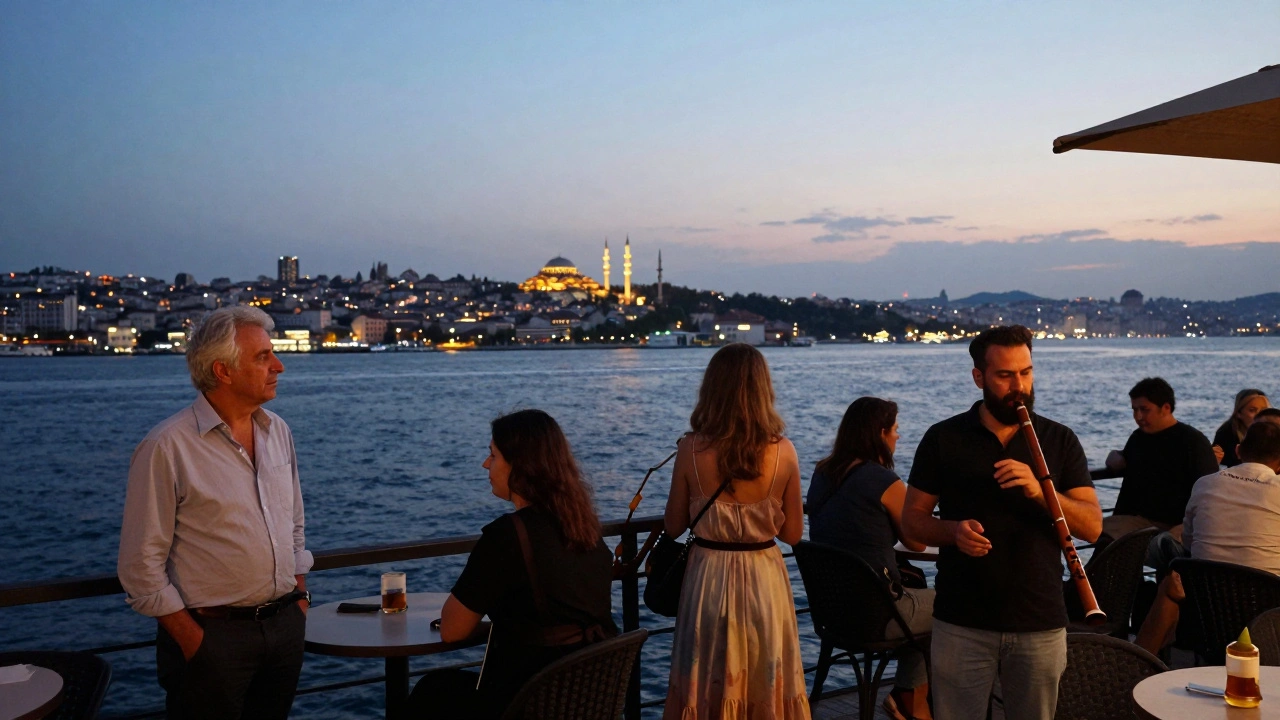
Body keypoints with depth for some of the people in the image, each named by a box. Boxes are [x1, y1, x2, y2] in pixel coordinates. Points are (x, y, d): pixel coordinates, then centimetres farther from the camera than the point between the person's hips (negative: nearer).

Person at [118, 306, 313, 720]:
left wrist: (299, 600, 10)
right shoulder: (167, 448, -13)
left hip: (287, 626, 6)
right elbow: (141, 564, -12)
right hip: (213, 635, -6)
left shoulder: (277, 432, 6)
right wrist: (191, 638, -11)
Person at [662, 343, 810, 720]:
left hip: (708, 579, 0)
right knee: (765, 686, 17)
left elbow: (674, 527, 0)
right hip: (765, 580, 1)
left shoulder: (692, 449, -12)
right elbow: (793, 533, -1)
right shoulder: (783, 451, -10)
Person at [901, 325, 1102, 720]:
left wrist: (1039, 491, -21)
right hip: (961, 623, -1)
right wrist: (953, 530, -18)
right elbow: (911, 520, 3)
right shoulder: (943, 438, 0)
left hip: (1041, 623, 1)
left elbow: (1093, 526, -4)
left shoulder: (1060, 441, 3)